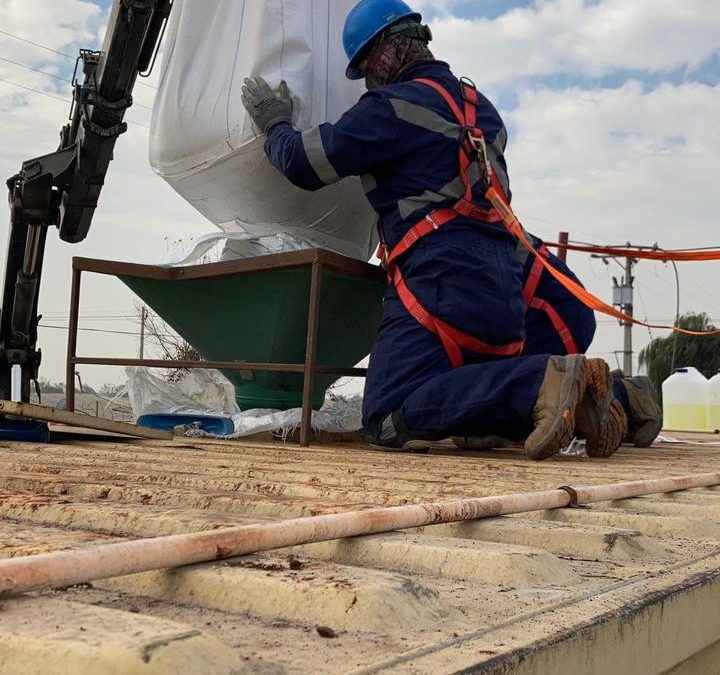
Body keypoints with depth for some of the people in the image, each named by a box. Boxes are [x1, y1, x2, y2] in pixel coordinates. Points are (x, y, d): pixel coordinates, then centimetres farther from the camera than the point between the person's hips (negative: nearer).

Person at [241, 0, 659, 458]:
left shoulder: (392, 106, -2)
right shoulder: (480, 107, 23)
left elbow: (304, 165, 2)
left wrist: (276, 124, 23)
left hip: (446, 279, -9)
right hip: (509, 282, 9)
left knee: (389, 419, -14)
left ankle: (544, 382, -27)